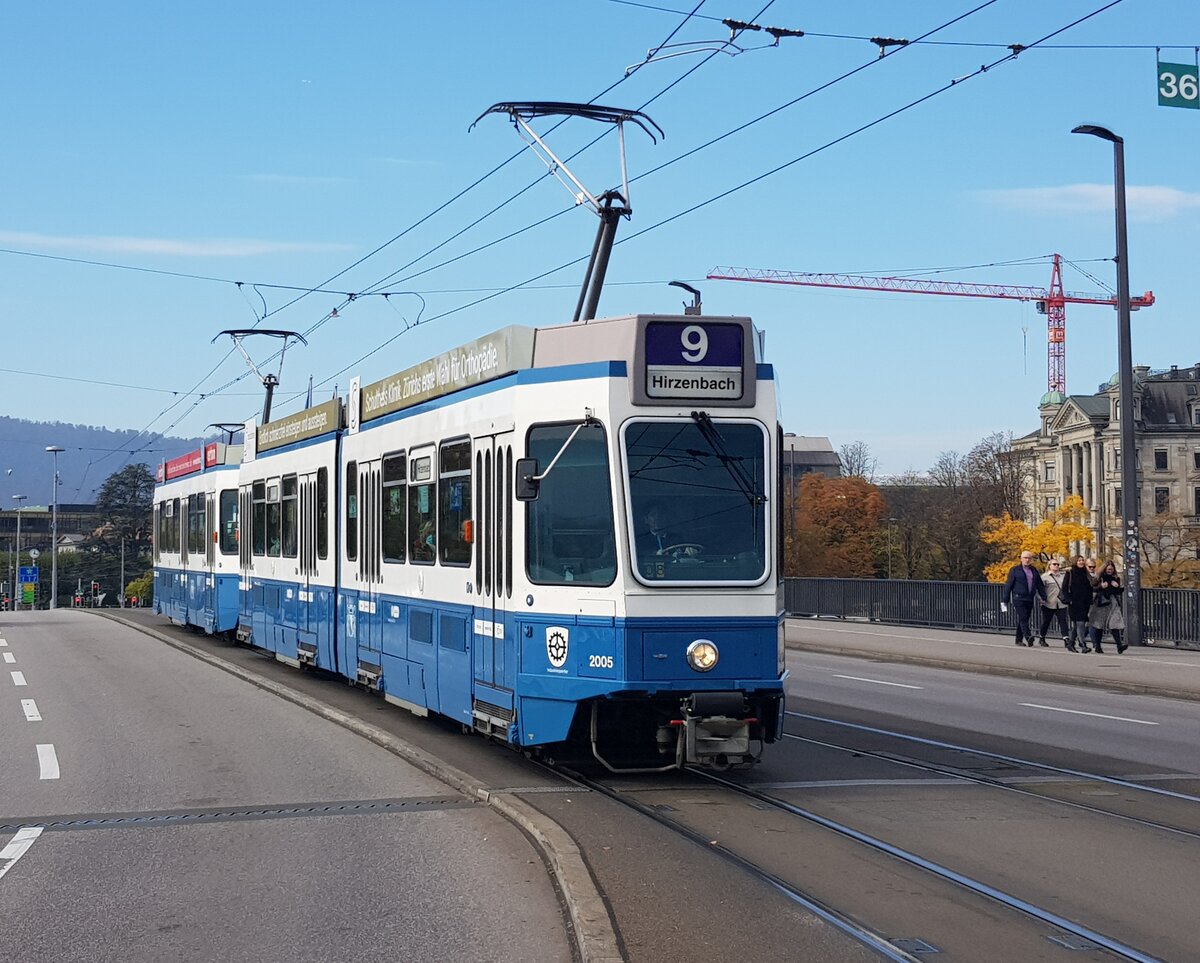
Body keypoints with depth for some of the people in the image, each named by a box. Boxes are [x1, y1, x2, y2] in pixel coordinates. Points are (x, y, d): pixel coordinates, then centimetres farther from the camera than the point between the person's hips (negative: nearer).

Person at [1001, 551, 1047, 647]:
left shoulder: (1034, 571, 16)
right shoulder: (1015, 570, 3)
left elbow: (1040, 585, 19)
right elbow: (1008, 585, 2)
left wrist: (1044, 597, 10)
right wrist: (1004, 600, -2)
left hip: (1030, 599, 5)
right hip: (1018, 598, -5)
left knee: (1023, 620, 7)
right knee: (1023, 618, -18)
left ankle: (1019, 640, 15)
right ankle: (1028, 637, -32)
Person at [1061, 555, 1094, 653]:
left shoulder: (1086, 574, 13)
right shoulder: (1070, 573, 0)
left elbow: (1091, 588, 18)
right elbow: (1064, 588, -3)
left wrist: (1090, 600, 7)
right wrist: (1069, 600, -12)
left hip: (1085, 604, 5)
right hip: (1074, 603, -5)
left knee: (1076, 625, 9)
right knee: (1079, 623, -14)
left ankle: (1071, 644, 20)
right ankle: (1083, 645, -19)